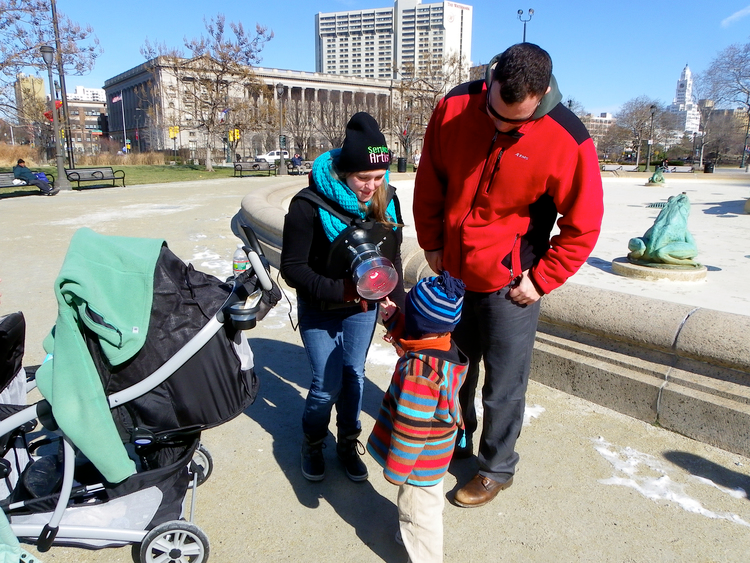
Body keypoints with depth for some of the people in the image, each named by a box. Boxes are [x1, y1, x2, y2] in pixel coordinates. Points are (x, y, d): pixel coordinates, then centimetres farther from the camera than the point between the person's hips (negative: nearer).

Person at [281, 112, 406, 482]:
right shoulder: (309, 205, -24)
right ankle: (313, 443, 31)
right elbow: (293, 267, -19)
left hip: (363, 307, 4)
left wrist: (397, 311, -5)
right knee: (327, 384, 0)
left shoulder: (387, 200, -9)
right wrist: (341, 290, -29)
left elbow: (392, 258, 1)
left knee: (354, 376, 12)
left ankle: (348, 443, 35)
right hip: (319, 310, -3)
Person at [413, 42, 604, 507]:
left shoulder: (567, 141, -21)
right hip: (452, 271, 4)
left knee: (503, 386, 8)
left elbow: (582, 227, -11)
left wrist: (540, 280, -11)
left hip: (509, 285, -4)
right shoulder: (455, 107, -11)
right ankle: (457, 442, 47)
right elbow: (431, 179, 4)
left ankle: (497, 469, 33)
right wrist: (431, 241, 4)